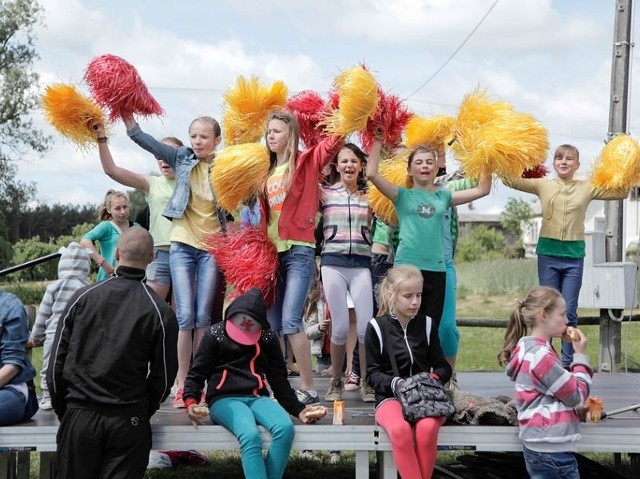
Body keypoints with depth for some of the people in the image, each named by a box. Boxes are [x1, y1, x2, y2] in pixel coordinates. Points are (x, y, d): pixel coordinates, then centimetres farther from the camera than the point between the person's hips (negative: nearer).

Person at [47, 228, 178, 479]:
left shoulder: (82, 298, 0)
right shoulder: (160, 312, -5)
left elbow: (56, 362, 3)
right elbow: (163, 376, 0)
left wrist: (63, 411, 14)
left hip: (79, 417, 1)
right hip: (128, 422, -1)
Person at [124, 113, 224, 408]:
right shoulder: (182, 158, 2)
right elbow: (149, 143, -9)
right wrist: (129, 123, -23)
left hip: (212, 247, 0)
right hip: (182, 244, 0)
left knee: (203, 317, 1)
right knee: (185, 316, -6)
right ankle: (182, 384, -1)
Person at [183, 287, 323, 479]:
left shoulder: (267, 337, 14)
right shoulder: (216, 334, 6)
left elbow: (279, 379, 19)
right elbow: (196, 374, 6)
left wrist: (298, 409, 7)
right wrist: (191, 402, -14)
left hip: (257, 398, 3)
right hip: (225, 399, -3)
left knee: (285, 428, -30)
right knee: (250, 435, -35)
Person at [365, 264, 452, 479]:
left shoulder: (427, 325, 9)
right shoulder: (377, 327, 3)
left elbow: (443, 366, 13)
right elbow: (372, 374, 3)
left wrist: (435, 377, -10)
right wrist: (395, 383, -16)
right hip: (390, 397, -1)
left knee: (427, 428, -33)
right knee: (400, 430, -36)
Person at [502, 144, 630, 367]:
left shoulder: (587, 188, 6)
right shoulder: (543, 185, 5)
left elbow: (621, 192, 7)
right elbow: (510, 180, 2)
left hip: (574, 256, 0)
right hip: (548, 253, 0)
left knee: (569, 312, 0)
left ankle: (568, 362, 8)